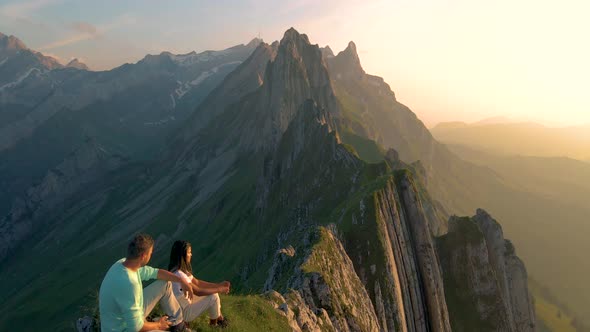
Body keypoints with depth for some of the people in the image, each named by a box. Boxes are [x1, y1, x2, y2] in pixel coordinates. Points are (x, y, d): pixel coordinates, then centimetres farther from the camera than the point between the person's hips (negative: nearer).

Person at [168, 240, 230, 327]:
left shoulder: (182, 269, -1)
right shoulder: (178, 274, -31)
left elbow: (197, 282, 4)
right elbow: (198, 292, -26)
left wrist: (219, 285, -2)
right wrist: (219, 290, -16)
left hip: (186, 303, 9)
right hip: (183, 312, -9)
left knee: (213, 291, 9)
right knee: (213, 297, -14)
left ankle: (219, 317, 23)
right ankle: (213, 322, 12)